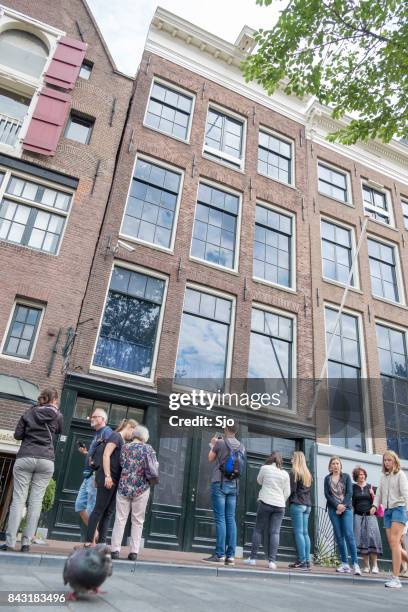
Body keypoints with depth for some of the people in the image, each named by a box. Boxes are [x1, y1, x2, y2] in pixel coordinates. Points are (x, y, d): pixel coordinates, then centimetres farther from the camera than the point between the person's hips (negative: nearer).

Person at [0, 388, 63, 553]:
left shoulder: (30, 412, 8)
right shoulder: (57, 415, 6)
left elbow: (17, 435, 9)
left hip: (25, 458, 1)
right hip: (46, 460, 0)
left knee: (18, 499, 1)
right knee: (36, 500, 3)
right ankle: (26, 542, 2)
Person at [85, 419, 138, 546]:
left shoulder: (123, 441, 20)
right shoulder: (115, 436, -6)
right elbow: (106, 455, -15)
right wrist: (107, 476, -20)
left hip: (116, 480, 9)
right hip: (107, 478, -9)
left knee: (109, 512, 8)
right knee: (99, 509, -4)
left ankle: (101, 542, 12)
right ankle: (89, 541, 2)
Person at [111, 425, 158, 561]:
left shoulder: (125, 447, 3)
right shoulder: (148, 448, -1)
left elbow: (121, 464, 3)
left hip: (124, 487, 1)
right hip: (142, 488, -1)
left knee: (120, 519, 8)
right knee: (137, 520, 7)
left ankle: (115, 549, 6)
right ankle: (134, 551, 7)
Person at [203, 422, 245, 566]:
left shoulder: (220, 443, -10)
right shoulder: (241, 447, 6)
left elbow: (210, 459, 5)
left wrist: (213, 445, 23)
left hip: (220, 483, -5)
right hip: (233, 485, 5)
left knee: (220, 519, -3)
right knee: (231, 519, 6)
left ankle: (219, 554, -3)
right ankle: (230, 556, 7)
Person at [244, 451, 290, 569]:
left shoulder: (265, 468, -1)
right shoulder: (285, 473, 6)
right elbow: (287, 492, 7)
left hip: (265, 502, -2)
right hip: (280, 505, 2)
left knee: (258, 530, 6)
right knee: (275, 532, 1)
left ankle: (252, 558, 9)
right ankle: (272, 560, -4)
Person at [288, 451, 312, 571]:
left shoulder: (294, 472, -7)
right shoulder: (308, 474, 17)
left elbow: (292, 489, -11)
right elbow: (310, 491, 19)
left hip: (297, 504, -7)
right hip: (307, 505, 8)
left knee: (299, 532, -7)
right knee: (305, 533, 8)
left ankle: (302, 561, -9)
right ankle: (307, 561, 8)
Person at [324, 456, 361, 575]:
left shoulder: (346, 476, 8)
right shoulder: (327, 478, 10)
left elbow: (349, 492, 0)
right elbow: (327, 494, 2)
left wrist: (343, 506, -10)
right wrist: (337, 505, -10)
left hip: (346, 508, -2)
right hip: (333, 509, 2)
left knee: (349, 535, -12)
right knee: (339, 536, 1)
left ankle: (355, 564, -11)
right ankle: (345, 564, 7)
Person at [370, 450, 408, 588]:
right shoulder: (383, 477, 17)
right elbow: (379, 493, 14)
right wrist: (375, 505, -2)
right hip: (387, 511, 6)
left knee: (394, 542, -16)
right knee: (393, 545, 1)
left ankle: (395, 578, -15)